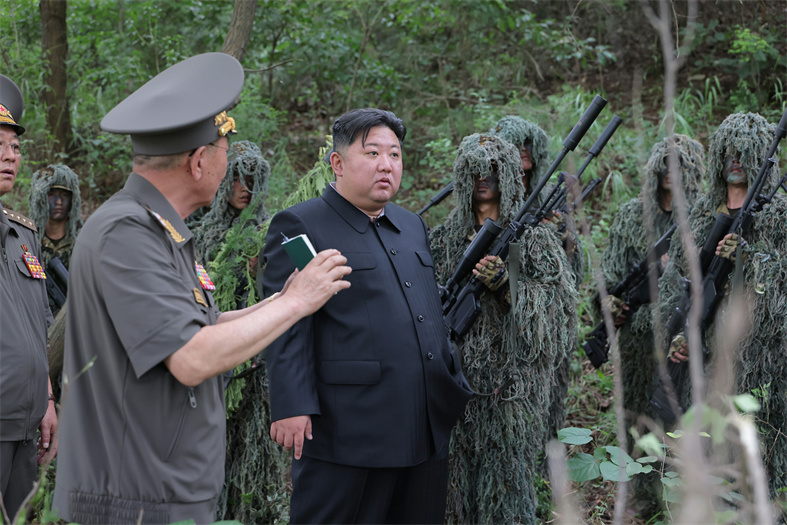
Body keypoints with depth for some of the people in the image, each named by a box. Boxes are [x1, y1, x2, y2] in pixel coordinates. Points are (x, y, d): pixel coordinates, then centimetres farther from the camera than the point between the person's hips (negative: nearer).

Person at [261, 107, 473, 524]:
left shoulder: (412, 225, 19)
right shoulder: (300, 227, -5)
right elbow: (287, 328, -12)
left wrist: (456, 388, 23)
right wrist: (292, 407, -19)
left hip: (427, 436, 8)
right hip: (347, 438, -7)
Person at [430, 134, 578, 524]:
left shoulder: (533, 237, 2)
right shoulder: (445, 238, 11)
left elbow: (556, 302, -7)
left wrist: (505, 284, -19)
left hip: (513, 379, -3)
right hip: (459, 374, 3)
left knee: (507, 476, -2)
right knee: (462, 475, 5)